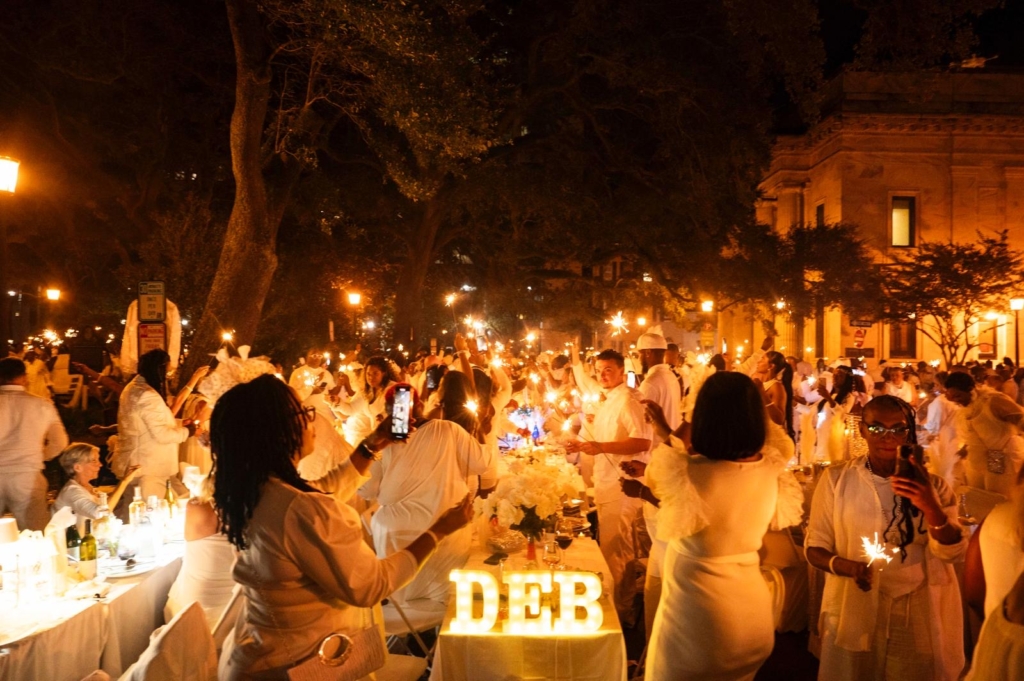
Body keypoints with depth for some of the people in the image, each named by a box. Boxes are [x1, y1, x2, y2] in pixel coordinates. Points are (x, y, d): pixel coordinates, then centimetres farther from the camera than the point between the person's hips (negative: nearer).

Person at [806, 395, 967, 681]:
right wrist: (847, 566, -25)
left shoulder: (931, 486, 1)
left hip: (919, 617, 2)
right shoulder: (836, 479, -6)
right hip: (854, 612, -1)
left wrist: (932, 508, -27)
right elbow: (815, 547, -5)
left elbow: (953, 552, -10)